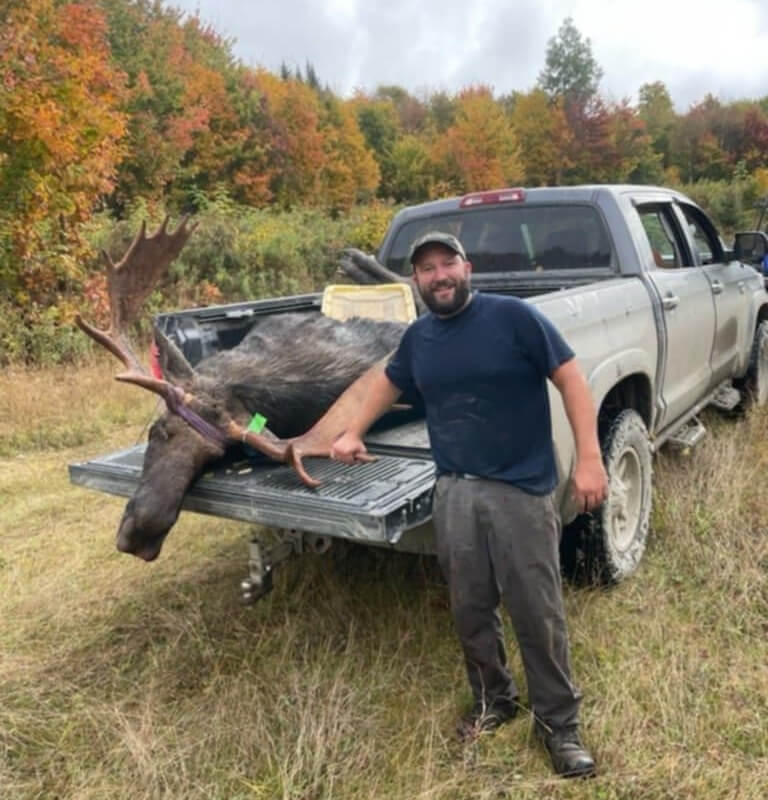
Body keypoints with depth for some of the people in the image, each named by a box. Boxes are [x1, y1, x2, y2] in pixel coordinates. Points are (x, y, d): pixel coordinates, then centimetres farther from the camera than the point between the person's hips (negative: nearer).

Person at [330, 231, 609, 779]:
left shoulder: (513, 316, -8)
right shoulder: (418, 338, 9)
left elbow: (571, 379, -8)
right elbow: (389, 383, 28)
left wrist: (589, 457, -15)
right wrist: (353, 433, 28)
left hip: (520, 489, -4)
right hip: (453, 493, 5)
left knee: (538, 613, 3)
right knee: (471, 610, 14)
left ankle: (560, 723, 23)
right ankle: (493, 700, 36)